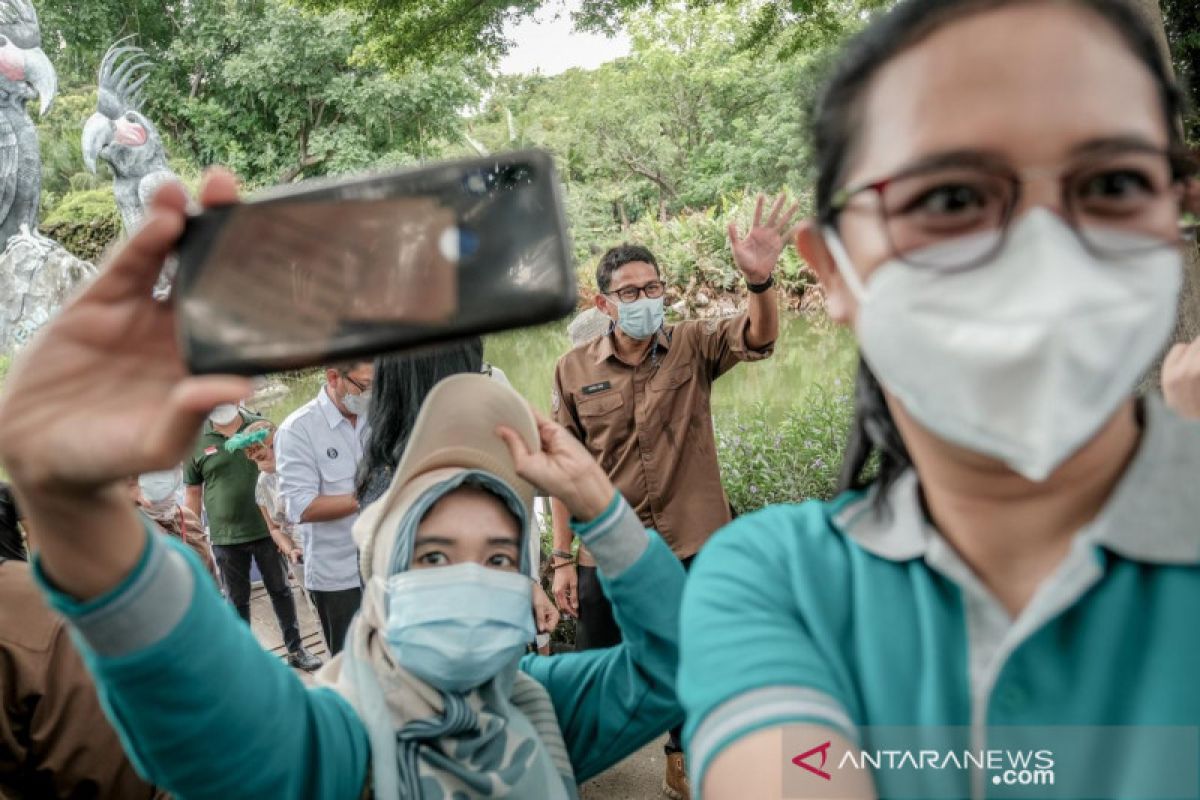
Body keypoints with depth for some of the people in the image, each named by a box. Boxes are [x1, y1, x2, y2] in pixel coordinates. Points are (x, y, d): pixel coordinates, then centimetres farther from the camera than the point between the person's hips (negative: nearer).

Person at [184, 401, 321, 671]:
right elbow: (193, 493, 3)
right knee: (236, 600, 12)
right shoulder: (196, 441, -2)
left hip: (267, 528, 1)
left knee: (281, 590, 12)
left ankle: (295, 649, 26)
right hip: (226, 537, 0)